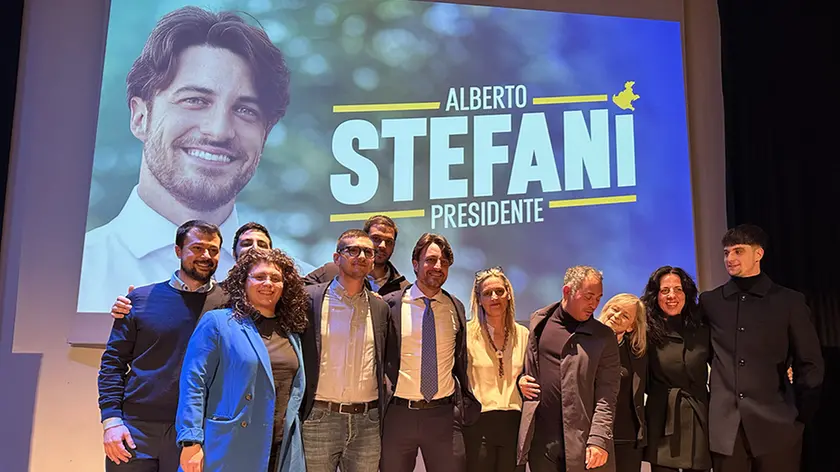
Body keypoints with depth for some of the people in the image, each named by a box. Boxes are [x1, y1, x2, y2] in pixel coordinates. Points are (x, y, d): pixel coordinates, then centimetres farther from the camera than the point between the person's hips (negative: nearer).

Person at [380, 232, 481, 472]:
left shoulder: (456, 307, 6)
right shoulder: (391, 304, -3)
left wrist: (466, 405, 15)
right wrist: (378, 404, 4)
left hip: (444, 414, 2)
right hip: (398, 413, -1)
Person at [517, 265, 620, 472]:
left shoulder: (604, 337, -2)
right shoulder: (539, 321, 7)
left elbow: (606, 396, -6)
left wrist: (598, 439, -15)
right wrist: (521, 379, 1)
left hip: (582, 442, -2)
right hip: (540, 440, 2)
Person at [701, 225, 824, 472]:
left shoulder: (789, 301, 1)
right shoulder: (709, 301, 6)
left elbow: (810, 364, 3)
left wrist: (802, 413, 0)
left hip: (776, 424, -1)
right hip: (725, 426, 1)